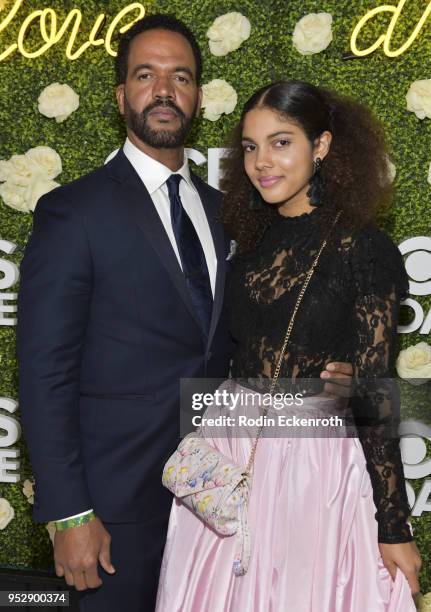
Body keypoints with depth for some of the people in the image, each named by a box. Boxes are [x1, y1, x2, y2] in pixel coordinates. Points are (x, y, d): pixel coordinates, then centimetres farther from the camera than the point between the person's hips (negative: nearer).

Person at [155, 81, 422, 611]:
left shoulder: (363, 249, -11)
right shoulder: (251, 240, 6)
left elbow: (375, 393, -11)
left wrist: (393, 526, -9)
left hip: (316, 464, -5)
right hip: (227, 457, 5)